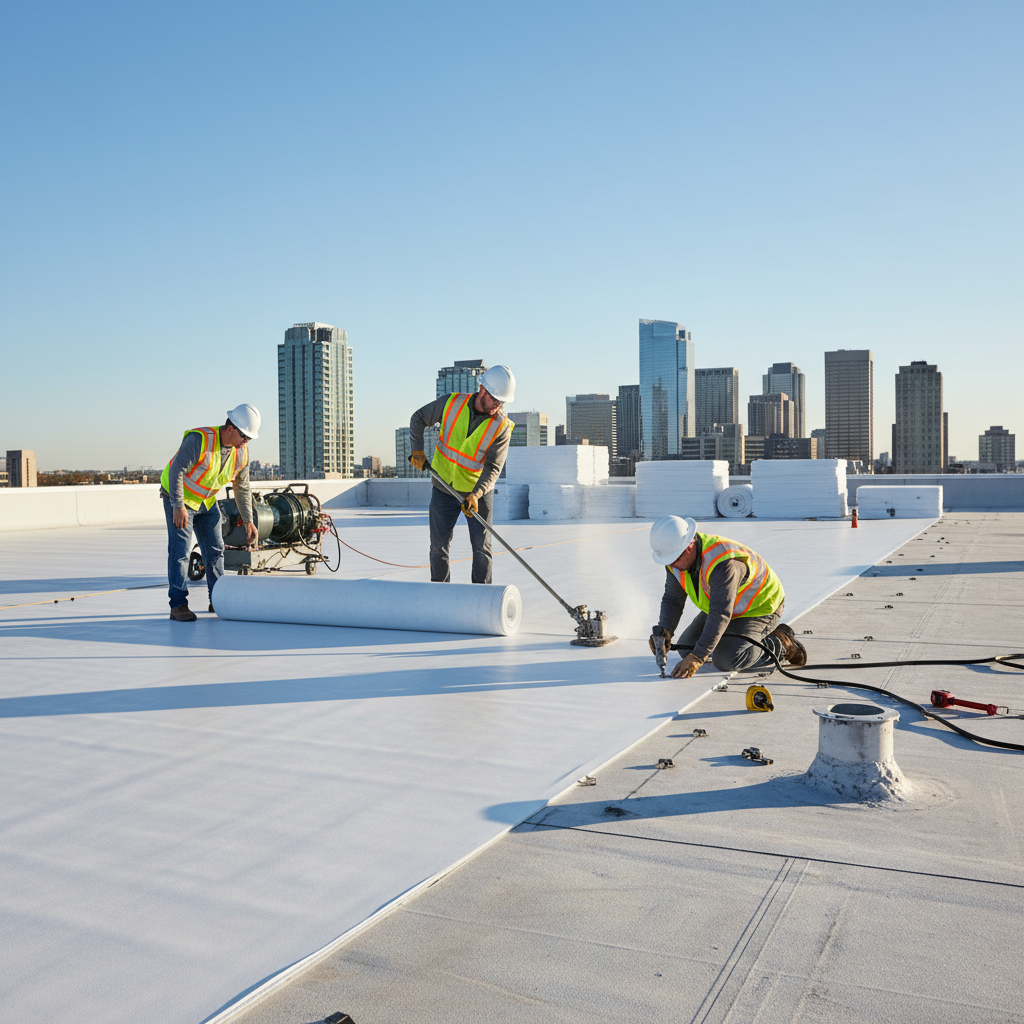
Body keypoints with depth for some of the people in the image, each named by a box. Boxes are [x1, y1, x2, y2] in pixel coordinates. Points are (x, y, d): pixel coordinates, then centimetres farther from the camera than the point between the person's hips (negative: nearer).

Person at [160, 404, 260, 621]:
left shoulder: (242, 452, -9)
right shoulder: (199, 440, -30)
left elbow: (242, 488, 2)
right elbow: (176, 471, -26)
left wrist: (248, 521, 2)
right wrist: (178, 507, -27)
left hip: (207, 502, 6)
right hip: (179, 498, -6)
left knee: (215, 550, 7)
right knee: (180, 550, -11)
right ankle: (178, 605, -7)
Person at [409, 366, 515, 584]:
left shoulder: (502, 426, -16)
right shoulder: (451, 403, -12)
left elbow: (493, 467, -20)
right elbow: (418, 419, 2)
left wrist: (476, 494, -33)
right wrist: (417, 451, -9)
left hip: (478, 493, -1)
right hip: (443, 488, 1)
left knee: (481, 548, -1)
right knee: (438, 546, 7)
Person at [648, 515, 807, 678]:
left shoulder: (723, 562, -39)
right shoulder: (678, 557, -15)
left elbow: (720, 615, -41)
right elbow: (672, 600, -9)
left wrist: (696, 658, -44)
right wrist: (664, 631, -28)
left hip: (760, 608, -8)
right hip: (723, 604, 8)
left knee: (726, 660, -24)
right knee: (687, 649, 5)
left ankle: (780, 646, -1)